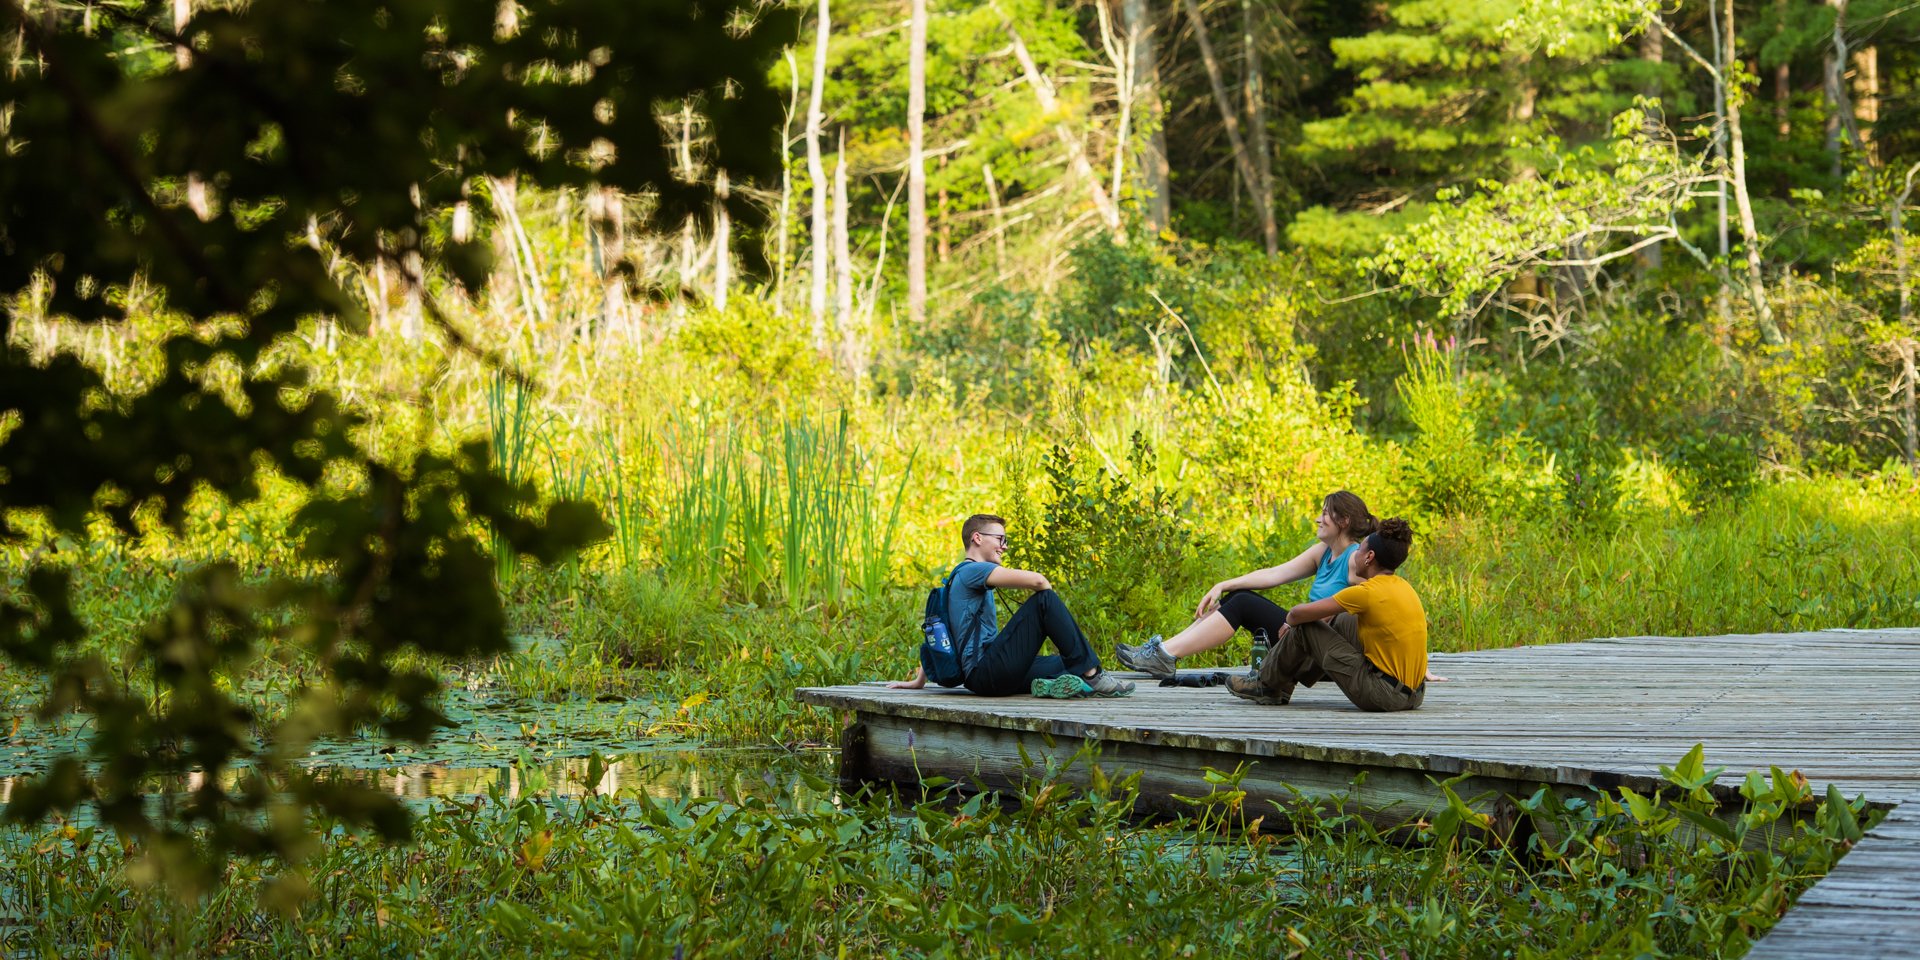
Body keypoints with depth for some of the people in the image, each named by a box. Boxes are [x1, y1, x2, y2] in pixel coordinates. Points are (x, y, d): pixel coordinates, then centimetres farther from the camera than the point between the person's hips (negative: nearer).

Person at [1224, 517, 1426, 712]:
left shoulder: (1366, 593, -16)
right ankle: (1285, 682, 35)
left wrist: (1291, 619, 13)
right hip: (1413, 694, 8)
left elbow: (1297, 615, -10)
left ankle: (1267, 686, 24)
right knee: (1343, 621, 25)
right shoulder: (1400, 586, 8)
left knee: (1305, 627, 2)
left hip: (1385, 696, -8)